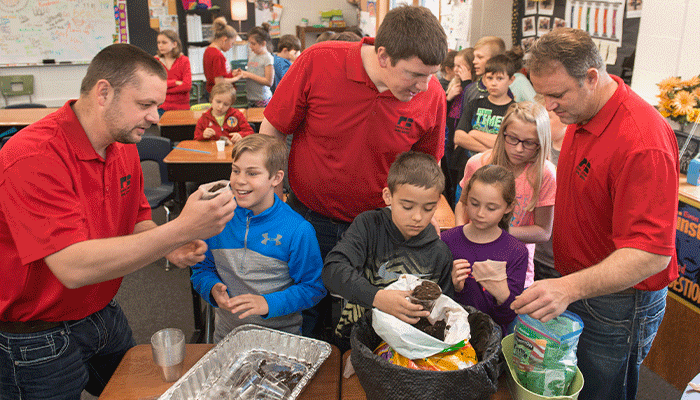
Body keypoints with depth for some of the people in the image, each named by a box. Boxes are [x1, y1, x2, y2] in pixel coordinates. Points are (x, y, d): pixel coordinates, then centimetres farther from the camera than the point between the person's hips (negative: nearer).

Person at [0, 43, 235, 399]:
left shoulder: (123, 147, -2)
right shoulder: (33, 158, -29)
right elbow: (74, 268, -37)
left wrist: (167, 246, -15)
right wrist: (181, 229, -42)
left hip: (105, 315, 7)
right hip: (37, 342, -7)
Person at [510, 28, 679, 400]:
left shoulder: (642, 142, -28)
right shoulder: (581, 115, 1)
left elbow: (652, 253, -31)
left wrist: (570, 287, -43)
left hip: (619, 302, -8)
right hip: (579, 287, 8)